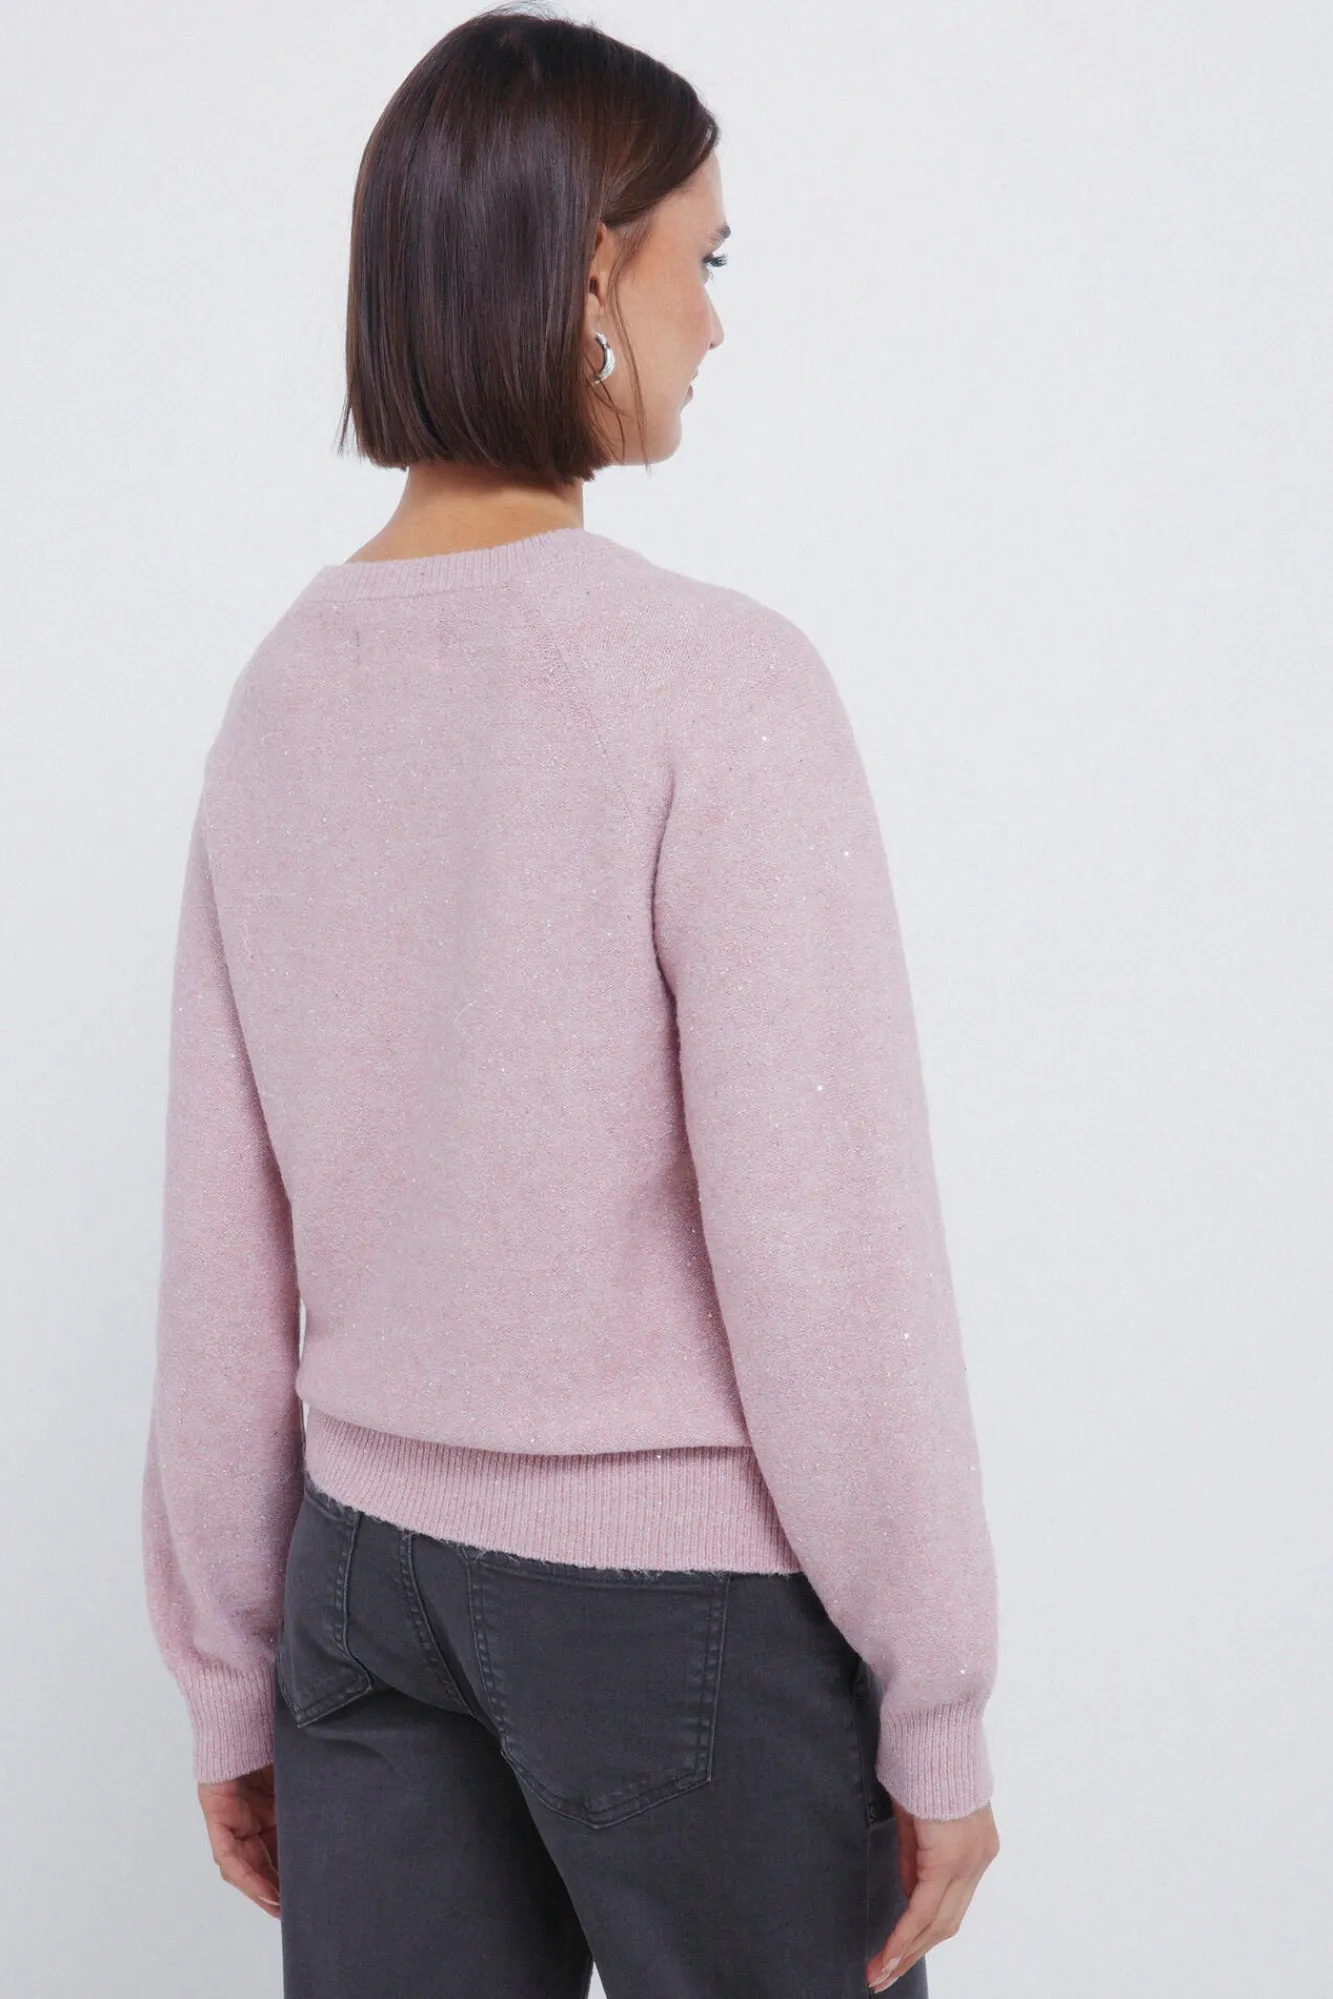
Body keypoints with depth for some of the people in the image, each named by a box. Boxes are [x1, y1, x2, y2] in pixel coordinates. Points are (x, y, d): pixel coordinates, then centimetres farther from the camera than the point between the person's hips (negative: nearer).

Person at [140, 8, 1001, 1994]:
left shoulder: (286, 691, 1)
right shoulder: (714, 686, -17)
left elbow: (223, 1259, 4)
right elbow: (826, 1249, -18)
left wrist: (231, 1676, 13)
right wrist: (938, 1712, -7)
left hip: (370, 1563, 6)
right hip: (679, 1586, -5)